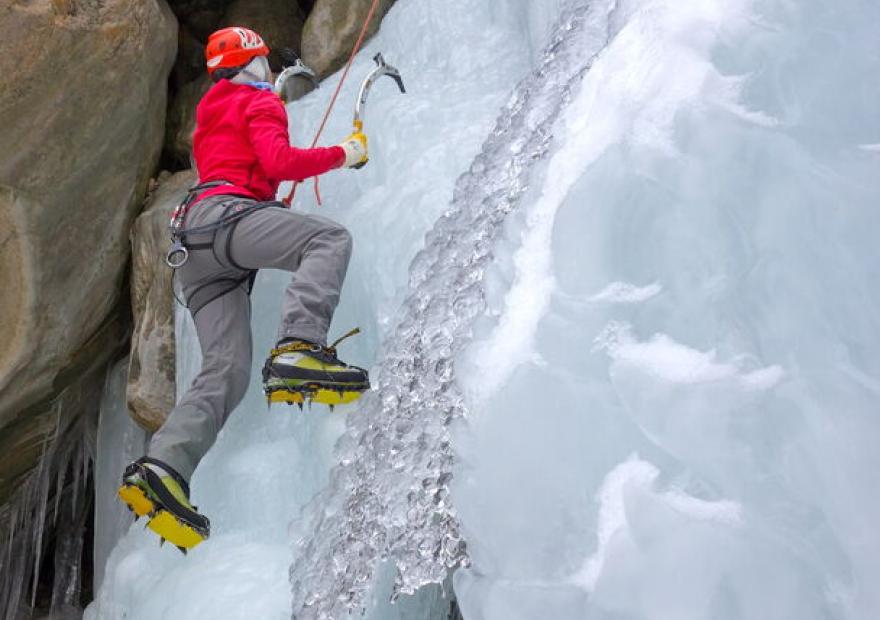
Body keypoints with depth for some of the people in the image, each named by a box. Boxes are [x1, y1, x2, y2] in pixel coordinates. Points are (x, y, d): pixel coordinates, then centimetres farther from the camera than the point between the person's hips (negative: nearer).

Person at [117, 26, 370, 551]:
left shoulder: (209, 119, 39)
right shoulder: (259, 101, 12)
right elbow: (280, 162, -4)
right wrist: (344, 154, 5)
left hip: (198, 253, 8)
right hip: (226, 215, -8)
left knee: (226, 371, -6)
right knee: (330, 238, -23)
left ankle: (162, 469, -23)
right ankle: (299, 350, -46)